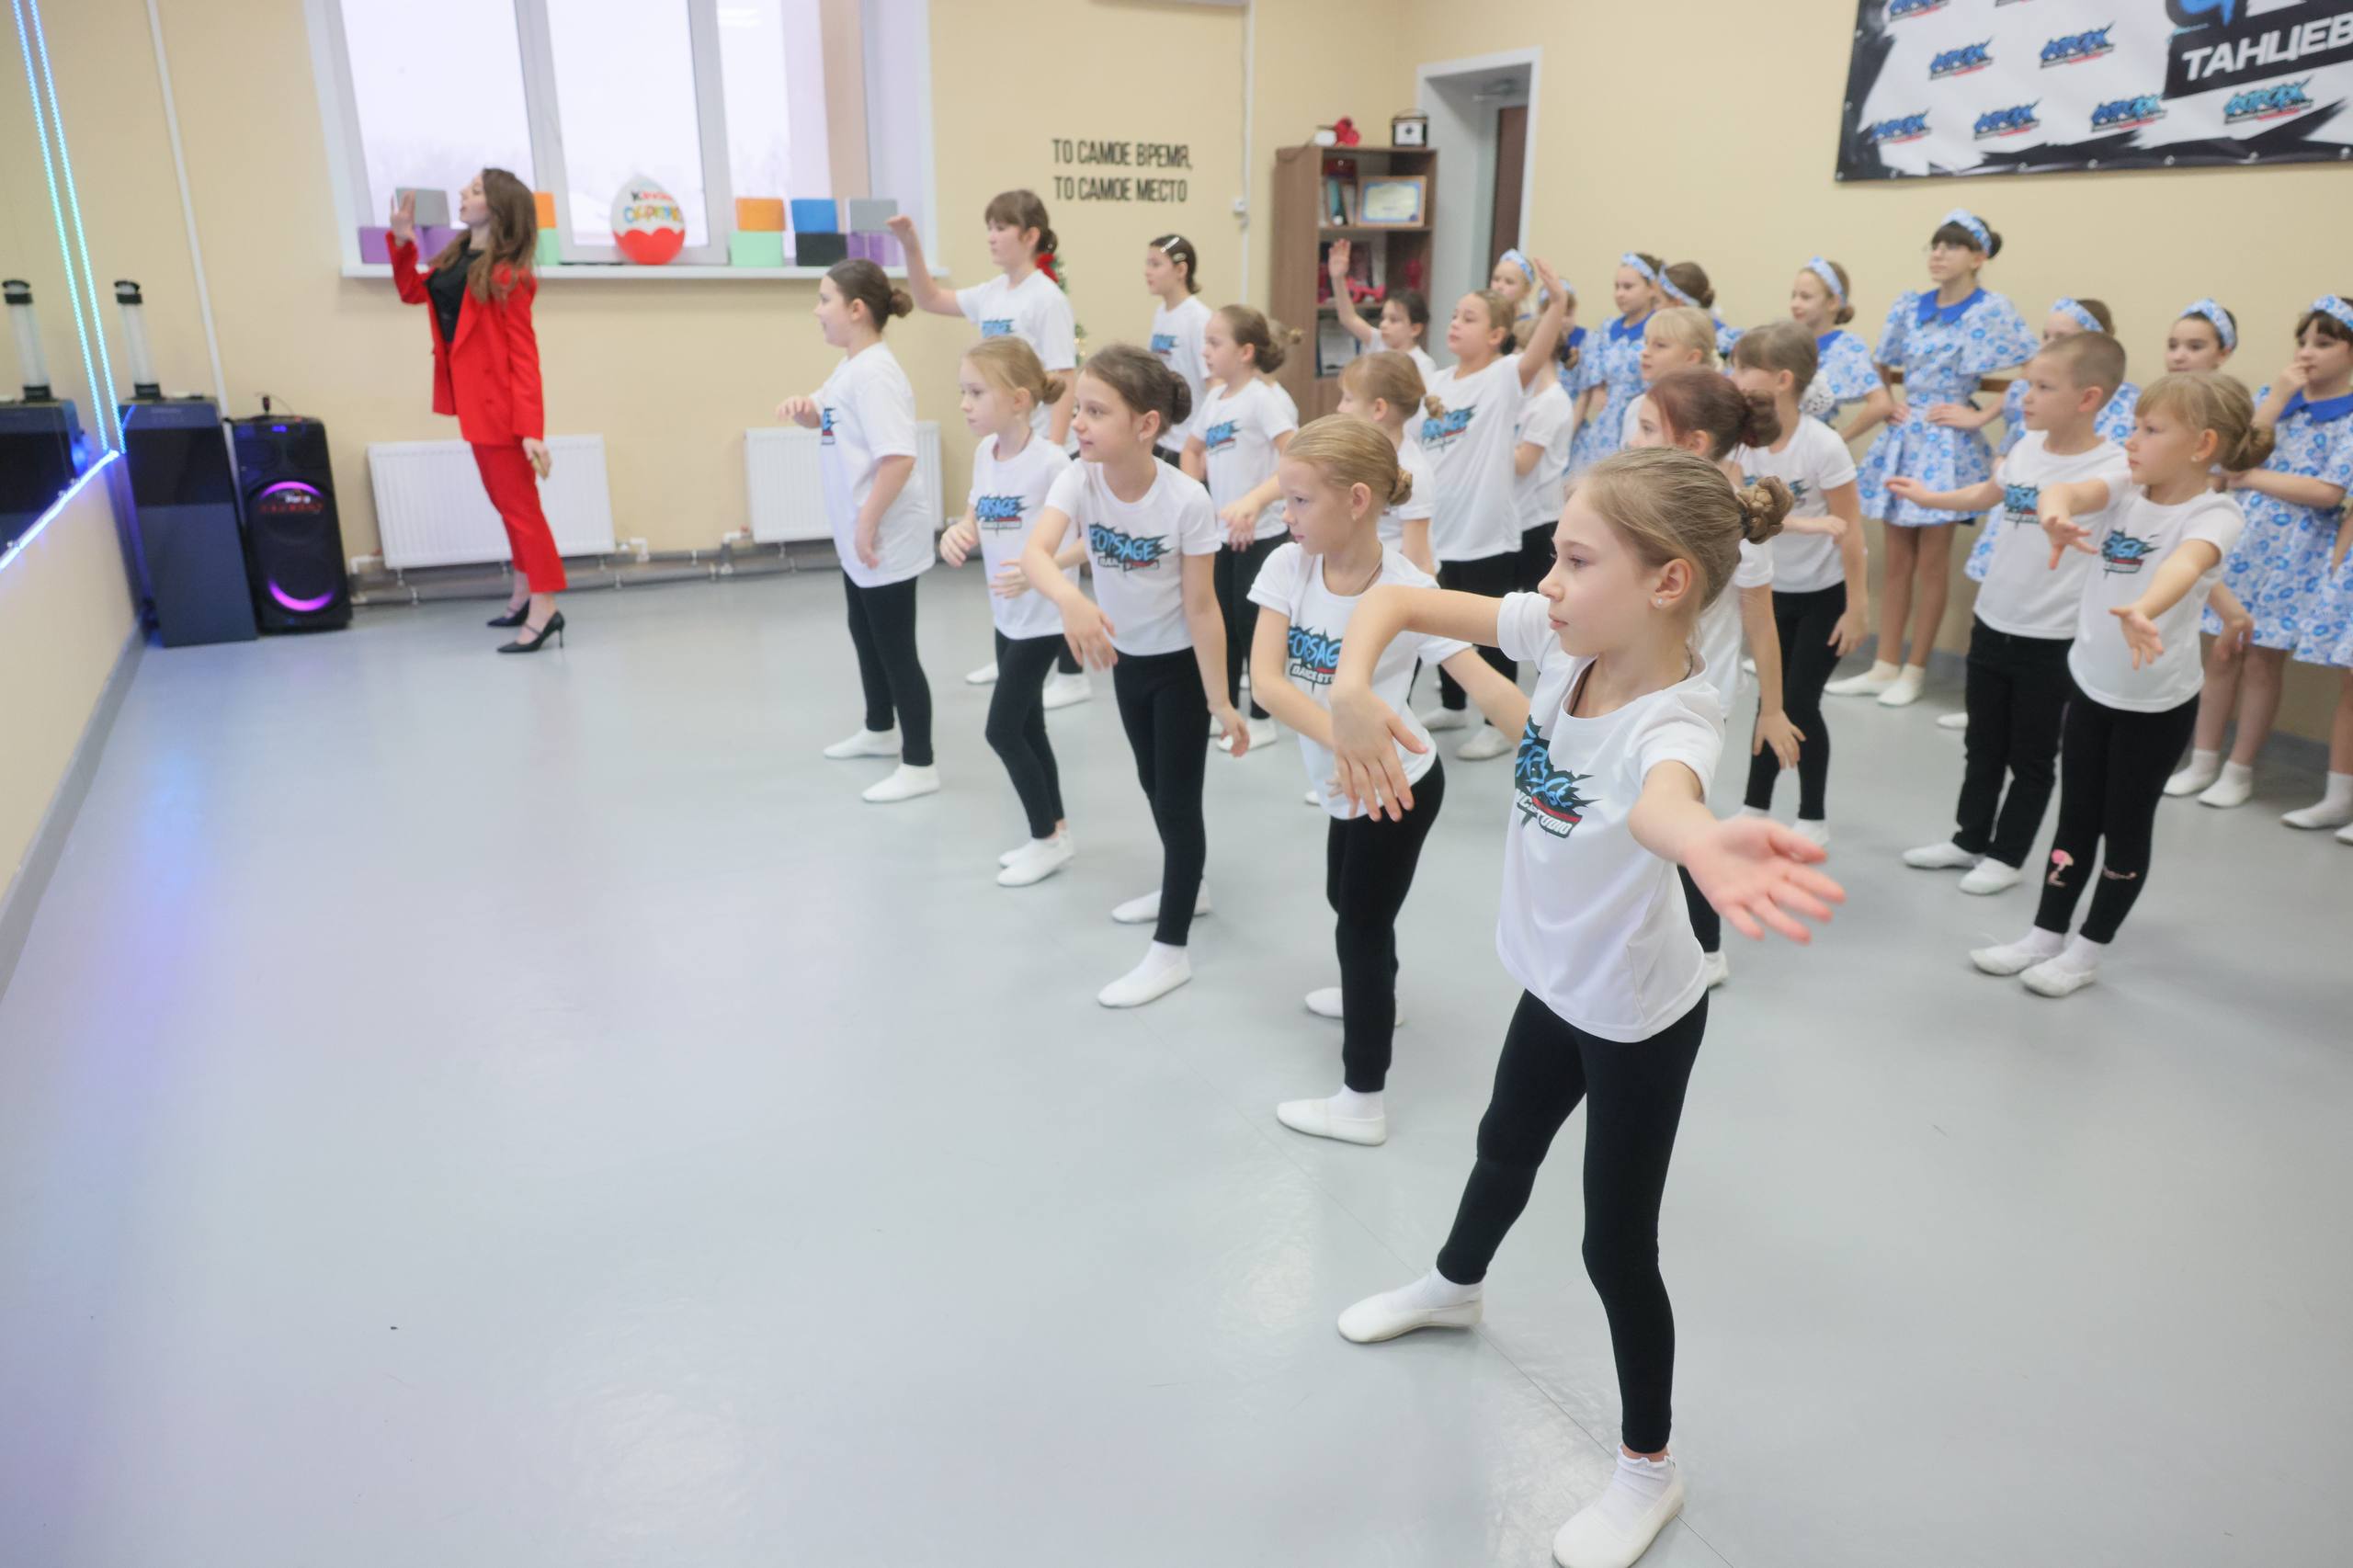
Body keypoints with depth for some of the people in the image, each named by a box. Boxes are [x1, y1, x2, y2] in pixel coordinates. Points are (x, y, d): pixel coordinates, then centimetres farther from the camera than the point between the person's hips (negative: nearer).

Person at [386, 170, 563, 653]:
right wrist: (401, 241, 7)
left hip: (498, 402, -9)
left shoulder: (506, 275, -16)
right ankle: (525, 595, 26)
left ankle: (544, 610, -3)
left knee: (518, 505, -7)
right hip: (476, 400, 9)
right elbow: (412, 292, 24)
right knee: (509, 503, 16)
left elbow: (524, 355, -19)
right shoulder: (455, 258, 9)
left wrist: (532, 428, -25)